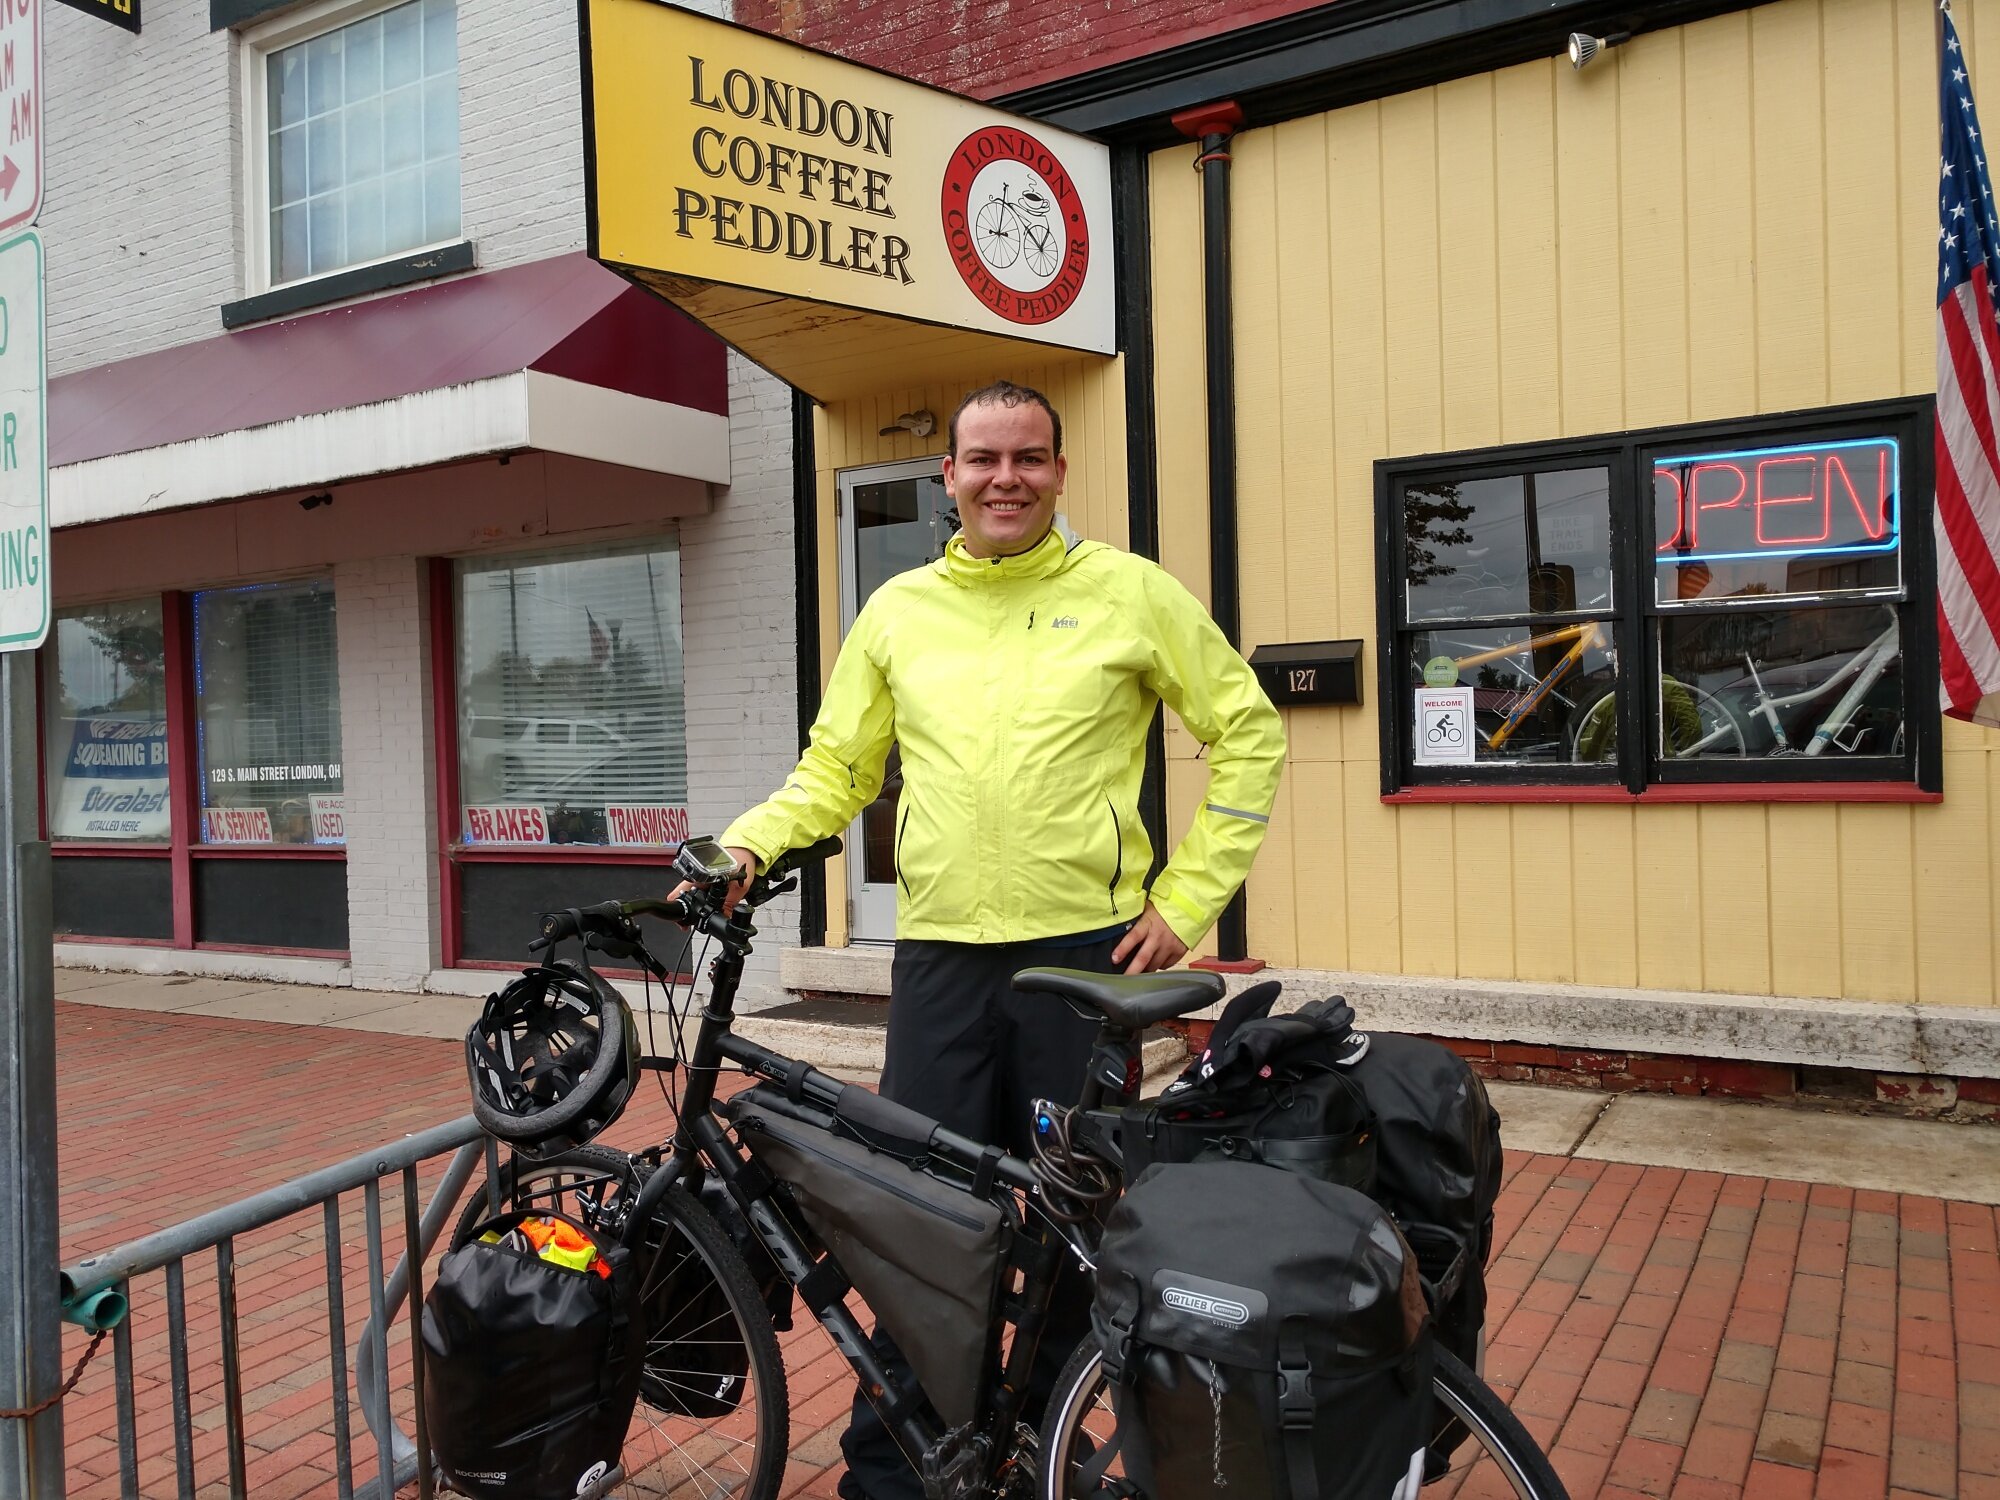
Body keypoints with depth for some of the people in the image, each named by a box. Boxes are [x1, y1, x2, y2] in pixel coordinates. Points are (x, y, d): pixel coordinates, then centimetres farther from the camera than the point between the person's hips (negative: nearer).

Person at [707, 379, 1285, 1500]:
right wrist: (749, 842, -7)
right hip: (940, 954, 2)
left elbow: (1250, 734, 3)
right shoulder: (900, 609, 8)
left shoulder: (1131, 592, 1)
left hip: (1086, 950, -1)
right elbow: (836, 771, 12)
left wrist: (1189, 900, -3)